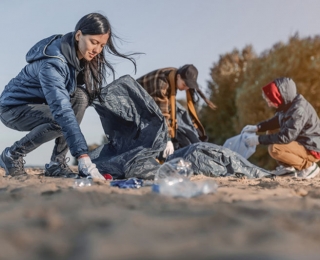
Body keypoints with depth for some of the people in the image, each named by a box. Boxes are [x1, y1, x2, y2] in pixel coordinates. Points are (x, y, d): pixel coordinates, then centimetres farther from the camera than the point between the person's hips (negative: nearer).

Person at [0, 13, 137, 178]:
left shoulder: (80, 55, -8)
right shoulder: (52, 63, -33)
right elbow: (62, 111, -43)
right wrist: (83, 157, -49)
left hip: (40, 105, 7)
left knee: (80, 97, -18)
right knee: (60, 120, -32)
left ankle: (56, 164, -10)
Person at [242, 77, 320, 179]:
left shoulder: (299, 110, -27)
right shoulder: (288, 105, 1)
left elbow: (286, 137, -30)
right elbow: (276, 121, 20)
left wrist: (259, 139, -24)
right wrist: (257, 127, 4)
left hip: (311, 150, -10)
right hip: (299, 143, 10)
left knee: (274, 148, -27)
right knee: (270, 136, 13)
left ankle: (308, 166, -10)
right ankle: (288, 166, 12)